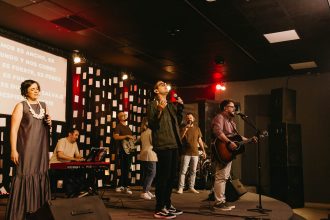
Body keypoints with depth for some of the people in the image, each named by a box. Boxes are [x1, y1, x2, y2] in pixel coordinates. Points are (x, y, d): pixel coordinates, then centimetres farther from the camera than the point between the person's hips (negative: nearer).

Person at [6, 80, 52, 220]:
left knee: (40, 178, 7)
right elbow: (14, 129, -11)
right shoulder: (21, 106, -4)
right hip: (26, 149, -5)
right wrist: (13, 150, -18)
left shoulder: (43, 106, 13)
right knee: (25, 177, -6)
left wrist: (49, 123, 1)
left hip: (40, 149, 5)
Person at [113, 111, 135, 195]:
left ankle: (120, 186, 15)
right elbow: (115, 136, -17)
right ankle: (126, 187, -2)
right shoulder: (118, 126, -2)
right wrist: (126, 136, -21)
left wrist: (133, 139, 10)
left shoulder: (127, 127, 22)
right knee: (125, 169, -8)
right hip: (123, 150, -8)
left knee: (125, 169, 8)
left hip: (129, 149, 8)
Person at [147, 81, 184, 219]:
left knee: (172, 176, 14)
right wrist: (159, 111, -24)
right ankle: (159, 209, -2)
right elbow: (151, 125, -11)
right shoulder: (153, 104, -3)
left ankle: (167, 204, 26)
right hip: (163, 145, -8)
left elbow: (178, 122, 21)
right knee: (163, 176, -9)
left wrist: (180, 108, 10)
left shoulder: (171, 105, 19)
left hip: (174, 145, 8)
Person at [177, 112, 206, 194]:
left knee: (193, 171, 6)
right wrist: (185, 129, -18)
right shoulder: (183, 128, 5)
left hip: (195, 153, 4)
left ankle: (191, 187, 13)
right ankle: (180, 187, -5)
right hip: (186, 153, -4)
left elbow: (200, 140, 16)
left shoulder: (197, 128, 15)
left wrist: (203, 151, 10)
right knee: (183, 171, -7)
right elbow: (180, 138, -8)